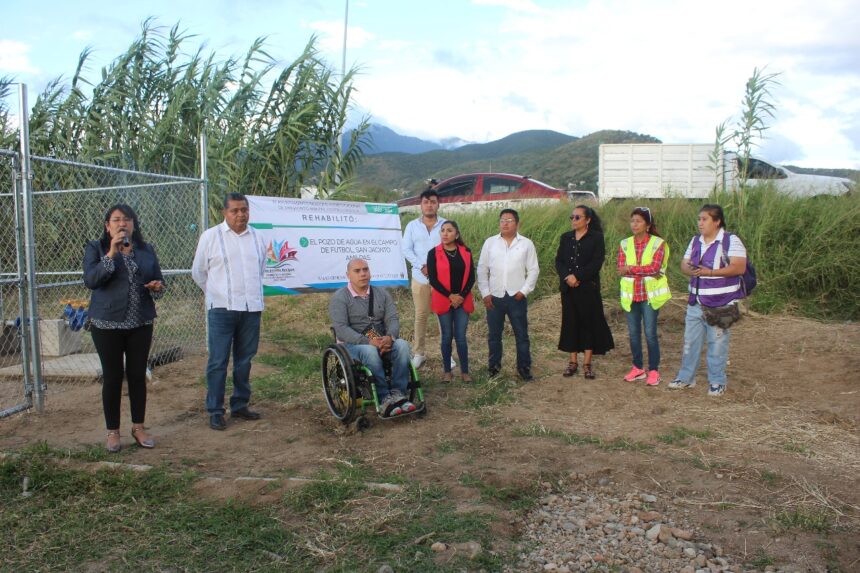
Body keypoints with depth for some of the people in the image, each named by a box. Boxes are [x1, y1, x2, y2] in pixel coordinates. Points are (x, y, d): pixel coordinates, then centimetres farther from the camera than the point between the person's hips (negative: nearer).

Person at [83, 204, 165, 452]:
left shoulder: (146, 250, 9)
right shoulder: (96, 248, 0)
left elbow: (158, 280, 14)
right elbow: (90, 280, -14)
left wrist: (157, 287, -10)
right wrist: (111, 254, -22)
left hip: (141, 323, 3)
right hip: (107, 323, -3)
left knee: (138, 375, 8)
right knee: (112, 377, 3)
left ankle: (138, 427, 21)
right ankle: (113, 432, 17)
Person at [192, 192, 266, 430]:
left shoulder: (256, 238, 10)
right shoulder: (210, 236, -1)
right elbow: (198, 272, 8)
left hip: (251, 309, 4)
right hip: (222, 309, -4)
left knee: (244, 360, 10)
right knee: (218, 362, -3)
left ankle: (240, 405, 22)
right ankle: (215, 411, 6)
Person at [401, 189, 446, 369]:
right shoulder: (412, 226, 7)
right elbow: (406, 249, 1)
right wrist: (422, 266, -12)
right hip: (420, 277, 1)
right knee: (421, 315, 6)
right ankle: (419, 352, 15)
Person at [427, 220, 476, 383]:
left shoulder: (466, 252, 3)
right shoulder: (434, 253, -4)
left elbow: (471, 277, 2)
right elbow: (433, 279, -8)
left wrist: (462, 296, -10)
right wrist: (450, 296, -13)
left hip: (463, 301, 1)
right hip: (443, 301, -1)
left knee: (461, 337, 3)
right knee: (447, 337, 7)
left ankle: (465, 371, 14)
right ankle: (447, 371, 18)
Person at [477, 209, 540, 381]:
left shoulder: (526, 244, -1)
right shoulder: (490, 243, 2)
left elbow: (533, 270, 1)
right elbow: (482, 270, 3)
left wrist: (524, 290, -8)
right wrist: (485, 293, -3)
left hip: (517, 297, -1)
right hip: (495, 297, 1)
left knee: (521, 334, 6)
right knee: (494, 334, 11)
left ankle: (524, 367, 18)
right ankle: (494, 365, 25)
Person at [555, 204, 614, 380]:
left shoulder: (596, 237, -2)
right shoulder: (565, 237, 10)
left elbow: (597, 262, -11)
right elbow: (559, 261, 5)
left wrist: (578, 277, -18)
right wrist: (567, 277, -13)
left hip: (589, 288, -4)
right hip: (568, 288, 4)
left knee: (589, 323, 1)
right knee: (570, 323, 7)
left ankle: (587, 363, 8)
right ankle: (573, 361, 16)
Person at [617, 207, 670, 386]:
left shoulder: (658, 243, -4)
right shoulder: (625, 244, 6)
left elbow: (655, 267, -17)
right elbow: (621, 270, -5)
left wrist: (631, 268, -14)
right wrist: (645, 271, -15)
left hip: (650, 295, -4)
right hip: (630, 295, 4)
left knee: (650, 333, -2)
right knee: (633, 333, 9)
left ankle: (653, 371, 10)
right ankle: (638, 368, 23)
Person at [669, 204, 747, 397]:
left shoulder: (731, 241, -9)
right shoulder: (695, 241, 12)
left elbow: (739, 267, -18)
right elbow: (684, 264, 12)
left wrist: (710, 272, -25)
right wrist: (689, 270, -12)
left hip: (720, 305, -6)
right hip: (696, 302, 6)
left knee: (717, 344, 2)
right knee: (690, 341, 12)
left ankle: (717, 382, 15)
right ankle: (686, 377, 24)